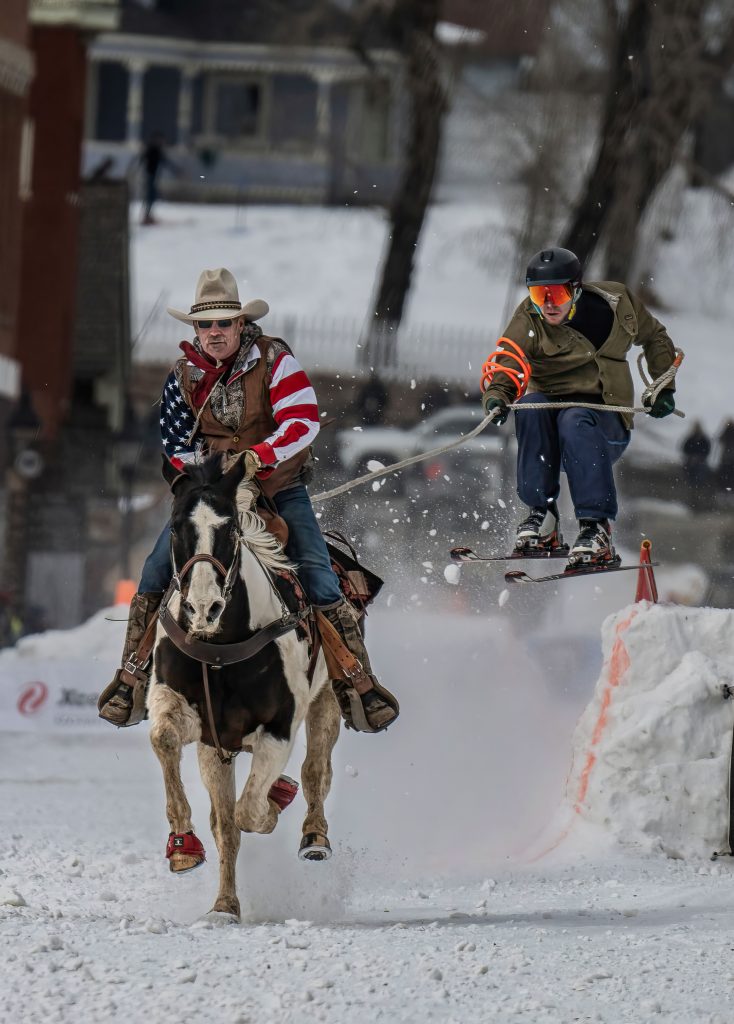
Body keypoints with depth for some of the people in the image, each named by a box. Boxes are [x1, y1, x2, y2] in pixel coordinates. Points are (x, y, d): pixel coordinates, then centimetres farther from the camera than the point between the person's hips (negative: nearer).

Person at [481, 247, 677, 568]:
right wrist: (496, 397, -44)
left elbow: (654, 337, 18)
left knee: (575, 421, -35)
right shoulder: (528, 322, -8)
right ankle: (541, 516, -25)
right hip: (551, 407, 1)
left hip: (608, 421, -1)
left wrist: (663, 387, 13)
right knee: (530, 405, -33)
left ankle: (596, 527, -40)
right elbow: (506, 367, -24)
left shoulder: (615, 301, -1)